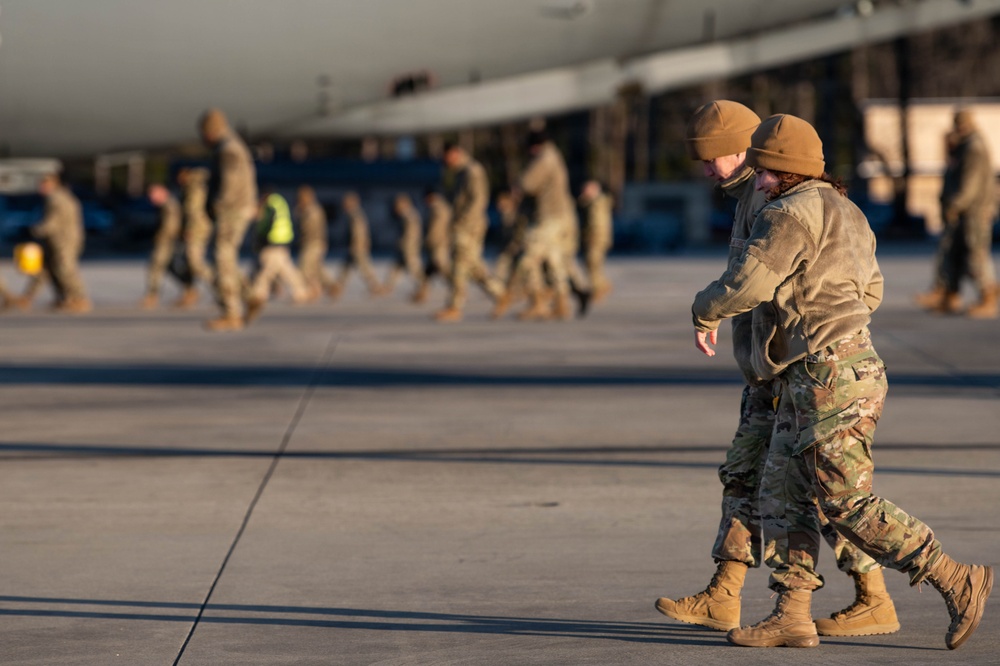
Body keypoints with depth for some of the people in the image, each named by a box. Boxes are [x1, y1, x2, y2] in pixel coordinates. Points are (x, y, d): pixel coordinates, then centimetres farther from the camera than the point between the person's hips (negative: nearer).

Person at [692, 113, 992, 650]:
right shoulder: (843, 213, 18)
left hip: (829, 379, -10)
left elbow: (746, 283, -23)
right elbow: (869, 291, 31)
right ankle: (792, 616, 8)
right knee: (782, 495, 9)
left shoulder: (792, 213, -14)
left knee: (847, 504, -8)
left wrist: (704, 311, -4)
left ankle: (956, 583, -5)